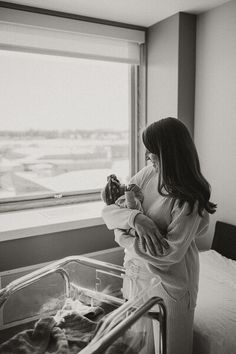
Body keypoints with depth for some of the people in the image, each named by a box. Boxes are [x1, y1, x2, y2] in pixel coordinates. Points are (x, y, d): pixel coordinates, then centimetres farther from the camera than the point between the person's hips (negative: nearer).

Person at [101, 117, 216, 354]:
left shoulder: (190, 199, -23)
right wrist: (135, 218, -29)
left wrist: (124, 239, -19)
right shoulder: (147, 175, -8)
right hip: (138, 274, 6)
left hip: (169, 283, -5)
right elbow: (107, 211, -9)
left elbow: (171, 253, -27)